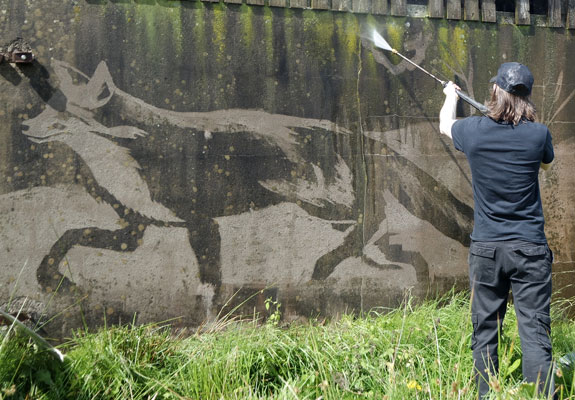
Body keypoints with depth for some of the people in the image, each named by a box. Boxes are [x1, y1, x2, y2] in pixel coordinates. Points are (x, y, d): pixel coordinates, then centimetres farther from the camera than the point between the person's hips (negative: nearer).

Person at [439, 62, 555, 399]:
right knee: (535, 332, -1)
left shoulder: (474, 130, -4)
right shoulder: (538, 134, -7)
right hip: (530, 247, -1)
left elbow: (445, 124, 21)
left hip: (485, 247, 1)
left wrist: (451, 96, 42)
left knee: (485, 331, 11)